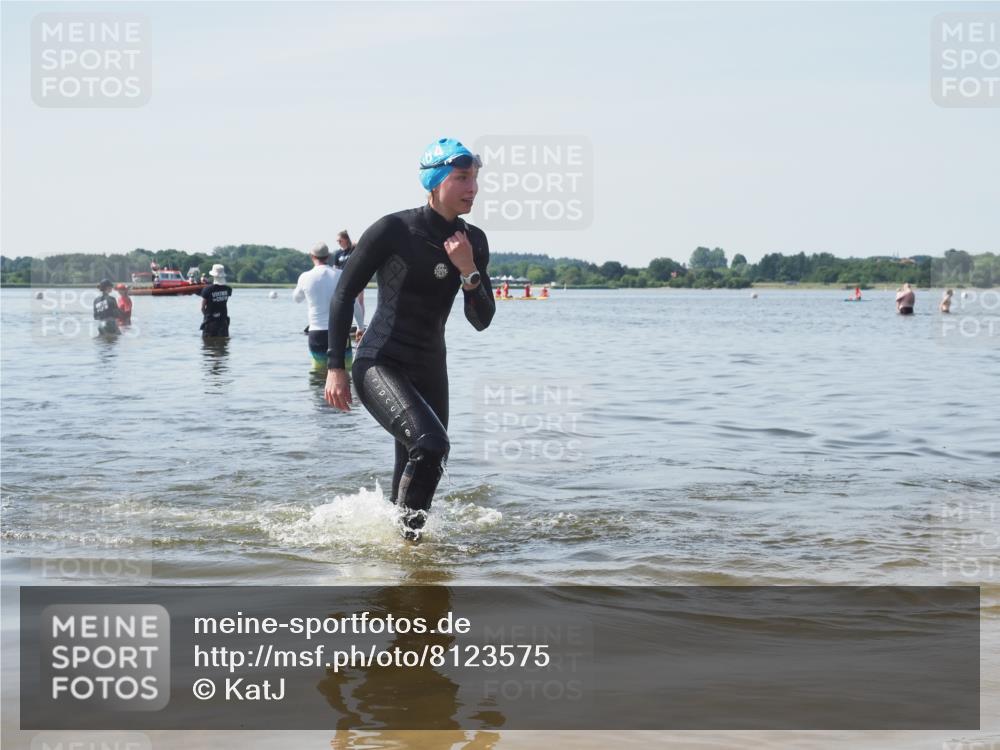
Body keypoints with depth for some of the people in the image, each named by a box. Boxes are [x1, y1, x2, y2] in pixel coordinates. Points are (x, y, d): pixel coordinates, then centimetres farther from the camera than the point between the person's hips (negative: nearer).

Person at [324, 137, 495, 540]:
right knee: (431, 444, -28)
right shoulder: (392, 230, -12)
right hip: (379, 365, -6)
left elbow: (481, 320, 4)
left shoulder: (473, 242, 5)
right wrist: (335, 367, -9)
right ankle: (408, 533, -11)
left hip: (430, 371, 7)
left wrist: (468, 272, -14)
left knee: (417, 472, 11)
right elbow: (344, 293, -5)